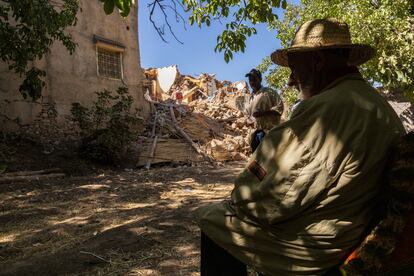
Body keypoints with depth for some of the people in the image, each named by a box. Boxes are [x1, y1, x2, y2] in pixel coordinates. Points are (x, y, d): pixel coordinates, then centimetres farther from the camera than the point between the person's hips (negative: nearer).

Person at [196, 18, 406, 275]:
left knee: (211, 218, 6)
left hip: (312, 246, -9)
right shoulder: (382, 106, 4)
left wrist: (238, 202, -2)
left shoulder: (326, 108, -26)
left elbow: (268, 199, -22)